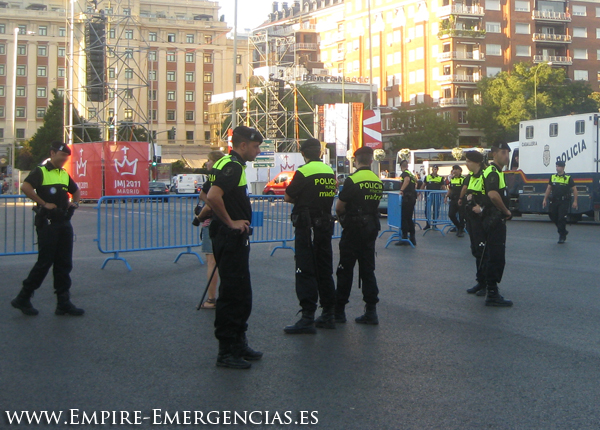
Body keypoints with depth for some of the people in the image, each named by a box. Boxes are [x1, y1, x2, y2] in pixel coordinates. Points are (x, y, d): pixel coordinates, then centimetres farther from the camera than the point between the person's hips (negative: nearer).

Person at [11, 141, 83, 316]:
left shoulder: (65, 174, 17)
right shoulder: (40, 171, -6)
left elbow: (76, 191, 32)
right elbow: (25, 187, -22)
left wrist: (75, 202, 12)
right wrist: (43, 203, -20)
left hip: (64, 222, 7)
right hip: (47, 222, -7)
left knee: (64, 264, 6)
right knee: (44, 262, -6)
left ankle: (63, 303, 10)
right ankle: (23, 298, 7)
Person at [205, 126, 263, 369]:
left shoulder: (230, 164, 16)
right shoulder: (233, 166, -16)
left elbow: (213, 198, 27)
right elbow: (213, 197, -30)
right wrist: (231, 222, -20)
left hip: (234, 239, 11)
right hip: (231, 238, -11)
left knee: (241, 294, 16)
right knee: (233, 295, -5)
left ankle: (238, 344, 25)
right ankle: (226, 351, 1)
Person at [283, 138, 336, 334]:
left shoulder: (303, 172, -13)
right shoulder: (330, 172, 8)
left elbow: (287, 197, -6)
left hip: (307, 226, -7)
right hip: (325, 224, 7)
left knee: (305, 271, -6)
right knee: (324, 270, 14)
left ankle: (307, 317, -10)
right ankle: (329, 314, 19)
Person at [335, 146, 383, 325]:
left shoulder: (352, 180, -14)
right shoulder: (378, 182, 6)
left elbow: (339, 206, -11)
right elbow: (375, 203, 10)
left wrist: (340, 214, 10)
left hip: (353, 229, -6)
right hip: (371, 228, 6)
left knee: (345, 270, 3)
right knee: (368, 269, 10)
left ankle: (339, 310, 9)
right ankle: (371, 311, 7)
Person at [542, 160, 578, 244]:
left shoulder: (568, 178, -4)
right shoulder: (552, 177, 10)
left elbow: (574, 189, -1)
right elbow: (548, 189, 15)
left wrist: (575, 201, -7)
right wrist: (545, 199, 10)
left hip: (564, 202, -5)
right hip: (554, 201, 5)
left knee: (561, 219, -8)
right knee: (554, 218, 8)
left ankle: (562, 237, 1)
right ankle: (564, 232, 30)